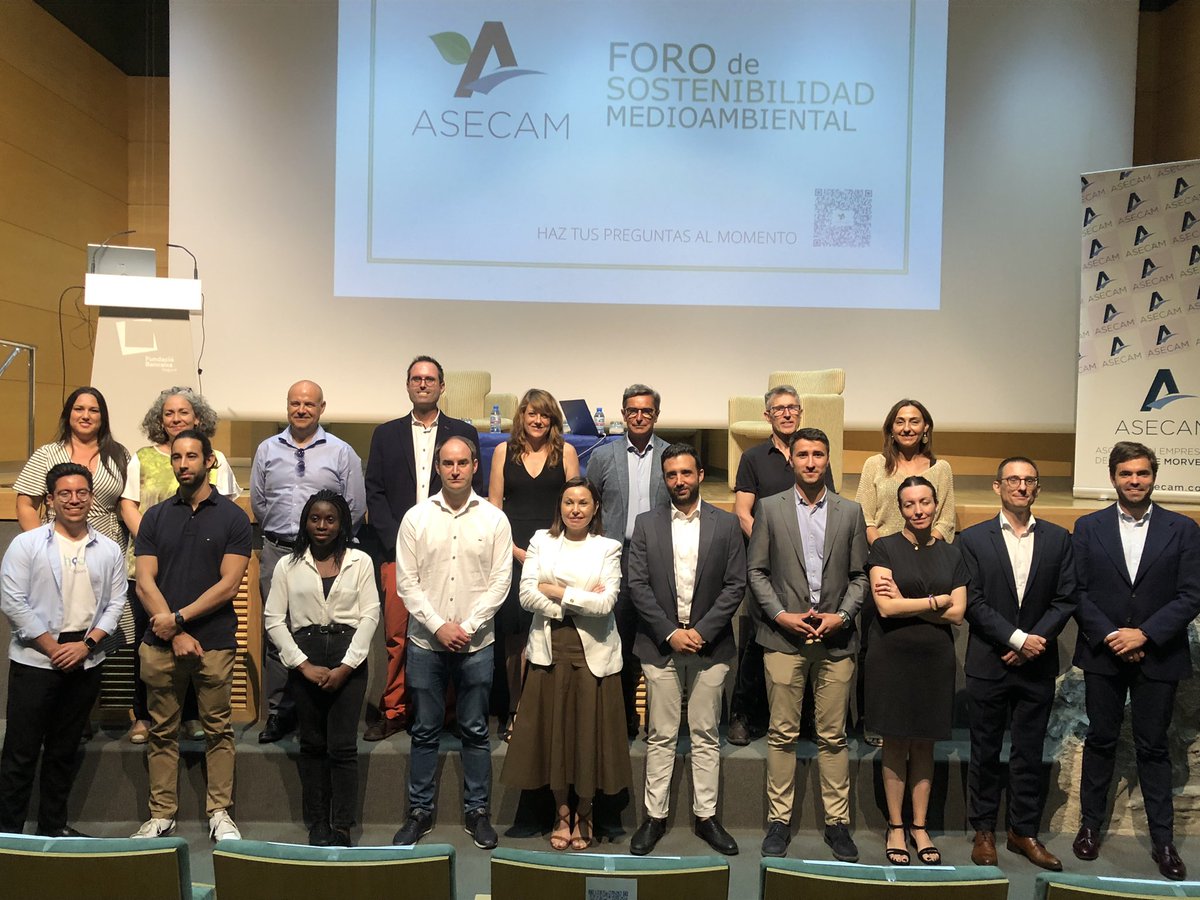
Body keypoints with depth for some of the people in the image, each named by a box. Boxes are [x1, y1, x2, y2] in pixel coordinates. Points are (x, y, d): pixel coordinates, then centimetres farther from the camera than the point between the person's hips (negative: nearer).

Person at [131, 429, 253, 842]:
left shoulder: (233, 517, 0)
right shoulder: (155, 517, 8)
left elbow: (229, 585, -7)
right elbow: (145, 583, 1)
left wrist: (179, 618, -11)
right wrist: (175, 634, -8)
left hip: (215, 642, -2)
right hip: (160, 642, 3)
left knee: (218, 730, 6)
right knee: (162, 731, 10)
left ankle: (219, 812, 16)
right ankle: (161, 815, 21)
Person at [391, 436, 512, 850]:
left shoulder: (494, 519, -1)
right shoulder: (416, 518, 0)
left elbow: (500, 581, -3)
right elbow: (406, 582, -2)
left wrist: (467, 627, -11)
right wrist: (439, 626, -11)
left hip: (476, 643, 0)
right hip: (425, 642, 0)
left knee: (475, 731, 9)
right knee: (425, 731, 10)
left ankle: (476, 811, 22)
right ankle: (420, 811, 23)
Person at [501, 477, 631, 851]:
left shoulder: (608, 547, 2)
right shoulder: (540, 541, 6)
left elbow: (606, 602, -10)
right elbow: (527, 595, -5)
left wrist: (557, 591, -8)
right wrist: (580, 602, -10)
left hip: (593, 653, -1)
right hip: (550, 650, 1)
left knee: (589, 734, 4)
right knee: (554, 732, 6)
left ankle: (583, 815, 23)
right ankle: (562, 814, 24)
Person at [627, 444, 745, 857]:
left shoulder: (726, 524, 2)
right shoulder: (646, 524, 3)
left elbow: (735, 585, -2)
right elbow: (637, 585, -2)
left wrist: (701, 631, -11)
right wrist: (670, 632, -10)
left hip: (710, 645, 0)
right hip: (660, 644, 0)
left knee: (706, 735, 8)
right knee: (661, 736, 7)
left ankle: (706, 816, 19)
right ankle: (655, 816, 17)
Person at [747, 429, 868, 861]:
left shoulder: (850, 512, 8)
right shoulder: (769, 508, 4)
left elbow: (859, 575, 7)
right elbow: (756, 570, 2)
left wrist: (842, 616, -7)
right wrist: (780, 614, -9)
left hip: (836, 639, 1)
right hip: (784, 636, -1)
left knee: (833, 737, 7)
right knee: (782, 735, 4)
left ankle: (837, 822, 19)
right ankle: (779, 820, 16)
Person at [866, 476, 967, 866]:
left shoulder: (952, 554, 8)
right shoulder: (885, 548, -3)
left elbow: (957, 614, -1)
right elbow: (886, 607, -12)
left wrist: (906, 602, -9)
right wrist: (937, 601, -6)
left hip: (934, 658, 3)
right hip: (891, 657, -3)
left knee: (925, 745, 10)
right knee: (894, 744, 5)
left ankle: (919, 827, 21)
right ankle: (895, 828, 16)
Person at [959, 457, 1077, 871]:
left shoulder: (1058, 539, 5)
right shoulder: (973, 539, -1)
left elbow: (1066, 599, 1)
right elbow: (972, 603, -7)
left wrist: (1035, 640, -11)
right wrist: (1018, 638, -14)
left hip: (1037, 665, 2)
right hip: (988, 663, -2)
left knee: (1030, 752, 10)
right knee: (985, 751, 7)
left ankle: (1024, 832, 24)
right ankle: (984, 832, 20)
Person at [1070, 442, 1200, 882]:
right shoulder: (1088, 527, 1)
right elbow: (1078, 592, -2)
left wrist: (1144, 634, -15)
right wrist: (1110, 637, -12)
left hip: (1158, 658, 0)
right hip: (1103, 654, 1)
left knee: (1153, 747, 8)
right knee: (1100, 741, 11)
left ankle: (1163, 840, 19)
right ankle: (1090, 825, 24)